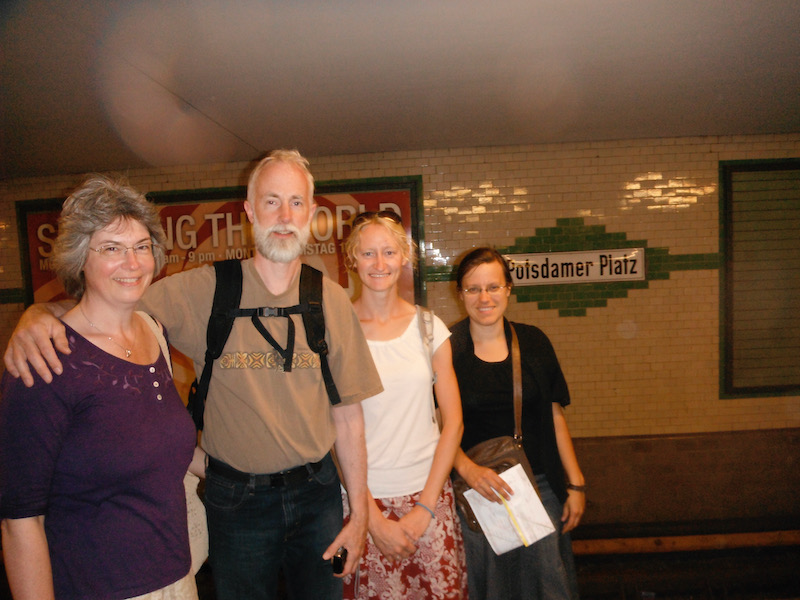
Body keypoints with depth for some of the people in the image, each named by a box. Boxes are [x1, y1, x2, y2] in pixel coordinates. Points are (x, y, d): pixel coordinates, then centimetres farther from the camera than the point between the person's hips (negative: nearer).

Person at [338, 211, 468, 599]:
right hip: (363, 497, -2)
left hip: (428, 493, 2)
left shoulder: (429, 327, 1)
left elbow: (453, 422, 1)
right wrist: (375, 519, -8)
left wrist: (426, 506, -5)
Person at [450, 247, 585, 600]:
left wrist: (575, 484, 6)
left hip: (539, 487, 3)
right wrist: (467, 469, -23)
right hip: (475, 491, -2)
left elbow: (555, 416, 6)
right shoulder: (447, 349, -7)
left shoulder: (533, 342, 2)